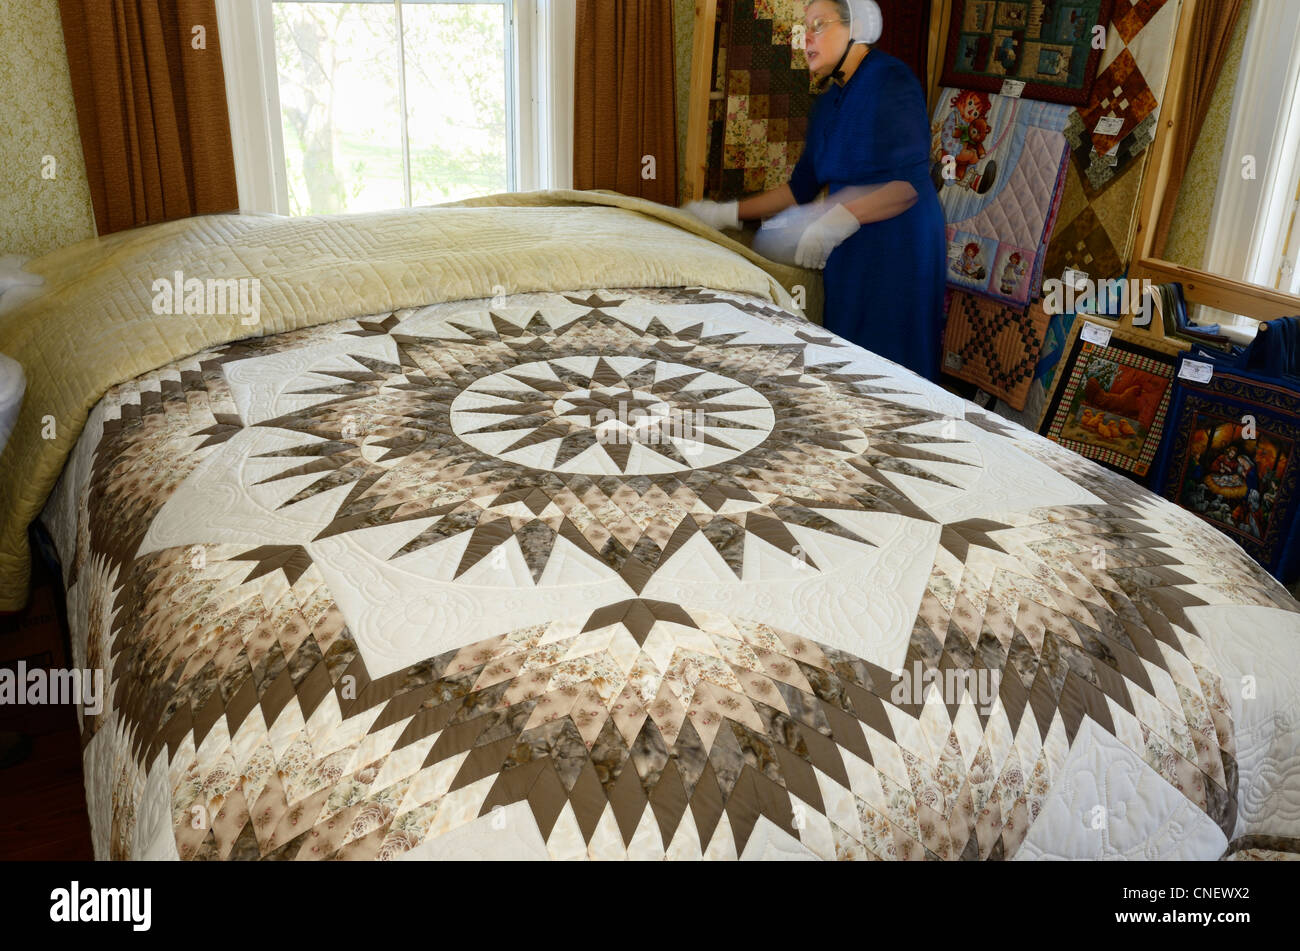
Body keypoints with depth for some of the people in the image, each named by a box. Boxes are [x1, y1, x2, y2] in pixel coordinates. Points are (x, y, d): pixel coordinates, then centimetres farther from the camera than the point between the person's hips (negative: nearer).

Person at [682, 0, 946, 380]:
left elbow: (912, 183, -19)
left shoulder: (889, 79, -11)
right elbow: (801, 187, 18)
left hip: (897, 246, -8)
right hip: (850, 249, 8)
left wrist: (843, 217, -31)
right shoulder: (828, 101, 14)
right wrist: (726, 213, 13)